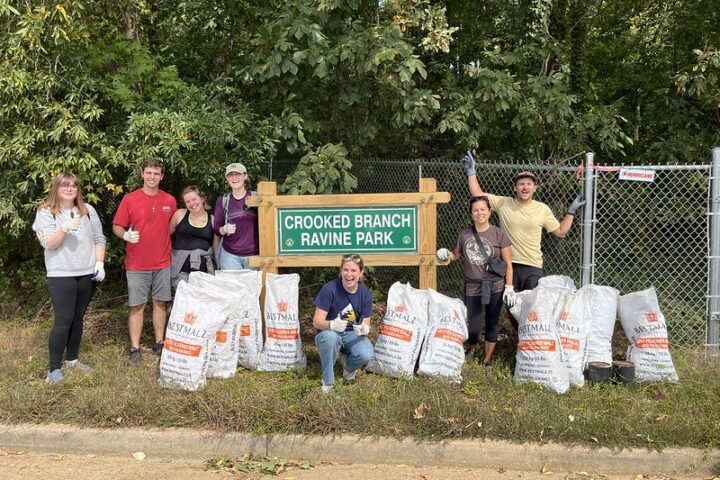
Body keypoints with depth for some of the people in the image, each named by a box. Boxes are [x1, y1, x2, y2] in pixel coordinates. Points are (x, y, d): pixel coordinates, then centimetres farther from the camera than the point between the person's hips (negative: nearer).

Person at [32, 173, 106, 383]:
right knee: (63, 320, -8)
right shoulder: (45, 213, -3)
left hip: (87, 273, 4)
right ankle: (54, 368, 0)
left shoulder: (88, 210, 7)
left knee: (78, 318, 12)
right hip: (61, 275, -4)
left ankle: (72, 359, 25)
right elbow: (49, 244, -12)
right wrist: (64, 229, -29)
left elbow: (99, 239, 9)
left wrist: (99, 263, -3)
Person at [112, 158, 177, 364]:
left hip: (163, 263, 3)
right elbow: (117, 227, -2)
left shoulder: (169, 200, 4)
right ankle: (135, 349, 9)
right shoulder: (129, 199, -4)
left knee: (161, 303, 9)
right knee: (137, 306, 2)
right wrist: (126, 235, -22)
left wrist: (168, 246, 6)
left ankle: (159, 343, 21)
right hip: (137, 264, -3)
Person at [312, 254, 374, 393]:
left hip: (352, 335, 2)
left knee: (366, 355, -29)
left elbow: (366, 325, -7)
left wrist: (364, 329, -33)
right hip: (328, 333, -2)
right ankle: (327, 382, -16)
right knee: (330, 336, -38)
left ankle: (348, 367, 9)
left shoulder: (365, 294, -9)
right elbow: (316, 321, -20)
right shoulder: (329, 289, -19)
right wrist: (332, 324, -42)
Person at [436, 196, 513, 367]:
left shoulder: (499, 234, -5)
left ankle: (488, 358, 26)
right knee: (473, 325, 0)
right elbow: (456, 254, 16)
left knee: (491, 323, 9)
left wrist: (509, 288, -6)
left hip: (495, 287, -1)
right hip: (472, 287, 1)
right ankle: (471, 349, 33)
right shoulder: (464, 234, 1)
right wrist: (446, 254, -6)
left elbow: (508, 263, -2)